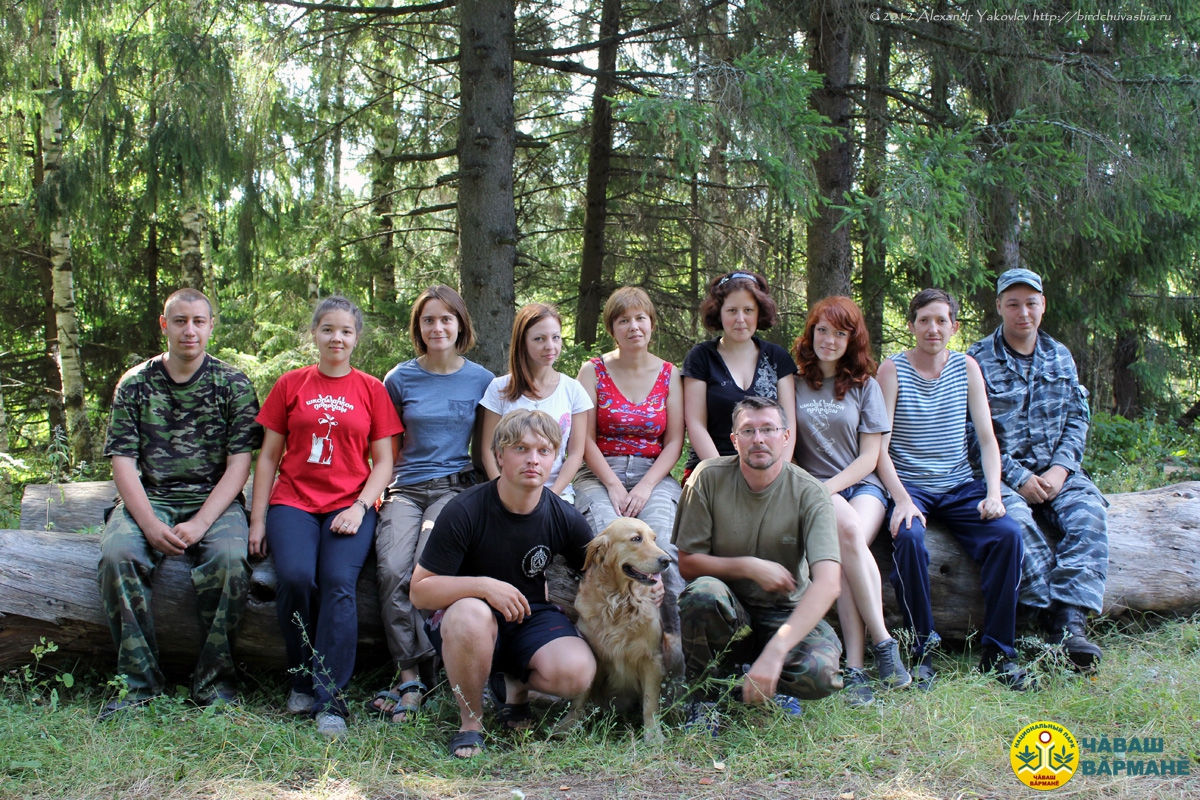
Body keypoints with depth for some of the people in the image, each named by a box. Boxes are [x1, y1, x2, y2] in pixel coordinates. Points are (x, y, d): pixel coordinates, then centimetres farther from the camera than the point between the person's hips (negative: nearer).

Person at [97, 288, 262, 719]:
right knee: (116, 555, -29)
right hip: (149, 498, 2)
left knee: (229, 558, -32)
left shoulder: (233, 385, 3)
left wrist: (199, 524, -16)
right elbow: (123, 463, 1)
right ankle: (141, 681, -18)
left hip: (214, 499, -1)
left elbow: (238, 465, -3)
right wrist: (151, 525, -15)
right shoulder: (134, 384, 7)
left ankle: (214, 680, -16)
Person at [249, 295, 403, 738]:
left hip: (349, 504, 0)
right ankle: (302, 679, -7)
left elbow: (383, 461, 8)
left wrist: (360, 507, -9)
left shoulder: (371, 390, 11)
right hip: (293, 501, 1)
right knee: (295, 576, -27)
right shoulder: (291, 385, 13)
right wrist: (258, 520, 4)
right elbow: (268, 457, 13)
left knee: (339, 582, -27)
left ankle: (329, 698, -23)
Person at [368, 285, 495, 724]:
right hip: (406, 488, 2)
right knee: (392, 569, -27)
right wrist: (381, 488, 6)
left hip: (454, 486, -1)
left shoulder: (481, 380, 8)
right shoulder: (400, 379, 9)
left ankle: (409, 680, -19)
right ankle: (411, 676, -22)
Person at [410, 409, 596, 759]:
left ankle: (518, 684, 10)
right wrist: (483, 585, -31)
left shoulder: (564, 517, -6)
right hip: (469, 614, -3)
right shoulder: (464, 511, -17)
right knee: (471, 615, -40)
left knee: (577, 672, -28)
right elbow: (420, 591, -15)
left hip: (532, 618, 3)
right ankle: (470, 721, -12)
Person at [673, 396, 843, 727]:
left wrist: (773, 652, -38)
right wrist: (749, 567, -20)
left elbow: (828, 584, -27)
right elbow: (688, 563, -5)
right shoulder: (709, 478, -11)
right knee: (703, 592, -34)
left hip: (785, 613, 0)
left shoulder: (809, 493, -15)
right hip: (725, 611, 1)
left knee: (820, 673, -31)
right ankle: (705, 696, -7)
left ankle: (774, 688, 8)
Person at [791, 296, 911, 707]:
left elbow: (870, 456, 5)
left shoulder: (865, 386, 12)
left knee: (849, 540, -33)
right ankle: (883, 641, -30)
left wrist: (827, 488, -11)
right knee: (847, 531, -36)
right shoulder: (794, 384, 9)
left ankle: (854, 667, -36)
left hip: (861, 484, 1)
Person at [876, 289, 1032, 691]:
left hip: (960, 487, 3)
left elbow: (987, 438, 5)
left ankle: (997, 652, -11)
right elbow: (880, 448, -7)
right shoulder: (892, 370, -2)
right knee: (908, 538, -34)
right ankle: (922, 648, -17)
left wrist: (993, 494, -11)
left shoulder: (967, 368, 8)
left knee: (1007, 533, -24)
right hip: (910, 487, -3)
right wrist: (902, 500, -22)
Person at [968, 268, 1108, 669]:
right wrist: (1018, 477, -15)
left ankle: (1069, 622, -34)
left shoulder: (1060, 357, 15)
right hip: (1000, 473, -3)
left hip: (1055, 471, 4)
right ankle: (1061, 620, -30)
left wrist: (1060, 469, -7)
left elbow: (1077, 418, 10)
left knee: (1088, 513, -27)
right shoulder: (977, 360, 0)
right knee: (1016, 518, -35)